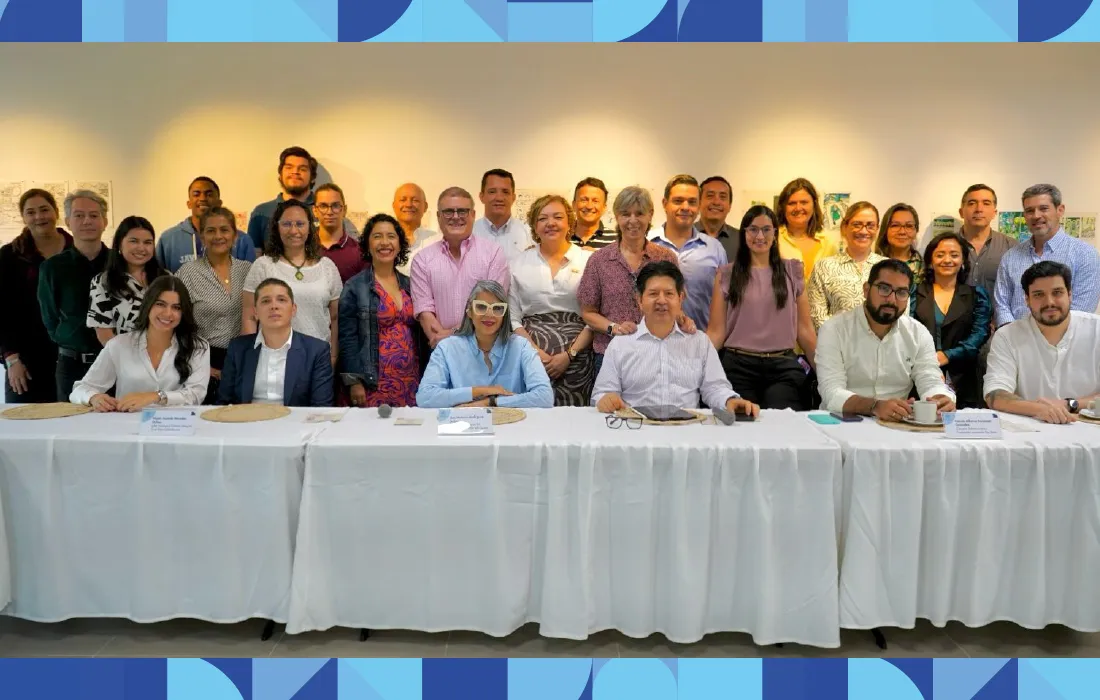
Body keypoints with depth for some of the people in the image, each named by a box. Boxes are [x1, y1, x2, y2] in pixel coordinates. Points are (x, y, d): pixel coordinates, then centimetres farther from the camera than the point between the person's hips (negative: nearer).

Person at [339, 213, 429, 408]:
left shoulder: (409, 285, 11)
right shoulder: (354, 287, -1)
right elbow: (348, 338, -4)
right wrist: (354, 382, -10)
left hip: (411, 382, 4)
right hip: (375, 384, -4)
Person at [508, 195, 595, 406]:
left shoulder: (588, 260, 3)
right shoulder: (520, 262, 8)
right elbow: (513, 318, 6)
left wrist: (568, 355, -9)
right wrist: (536, 353, -7)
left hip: (575, 355, -1)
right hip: (531, 355, 1)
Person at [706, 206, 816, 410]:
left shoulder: (792, 271, 9)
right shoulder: (726, 274, 5)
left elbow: (804, 328, 10)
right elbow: (716, 331, 2)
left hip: (783, 366, 1)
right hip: (738, 366, -1)